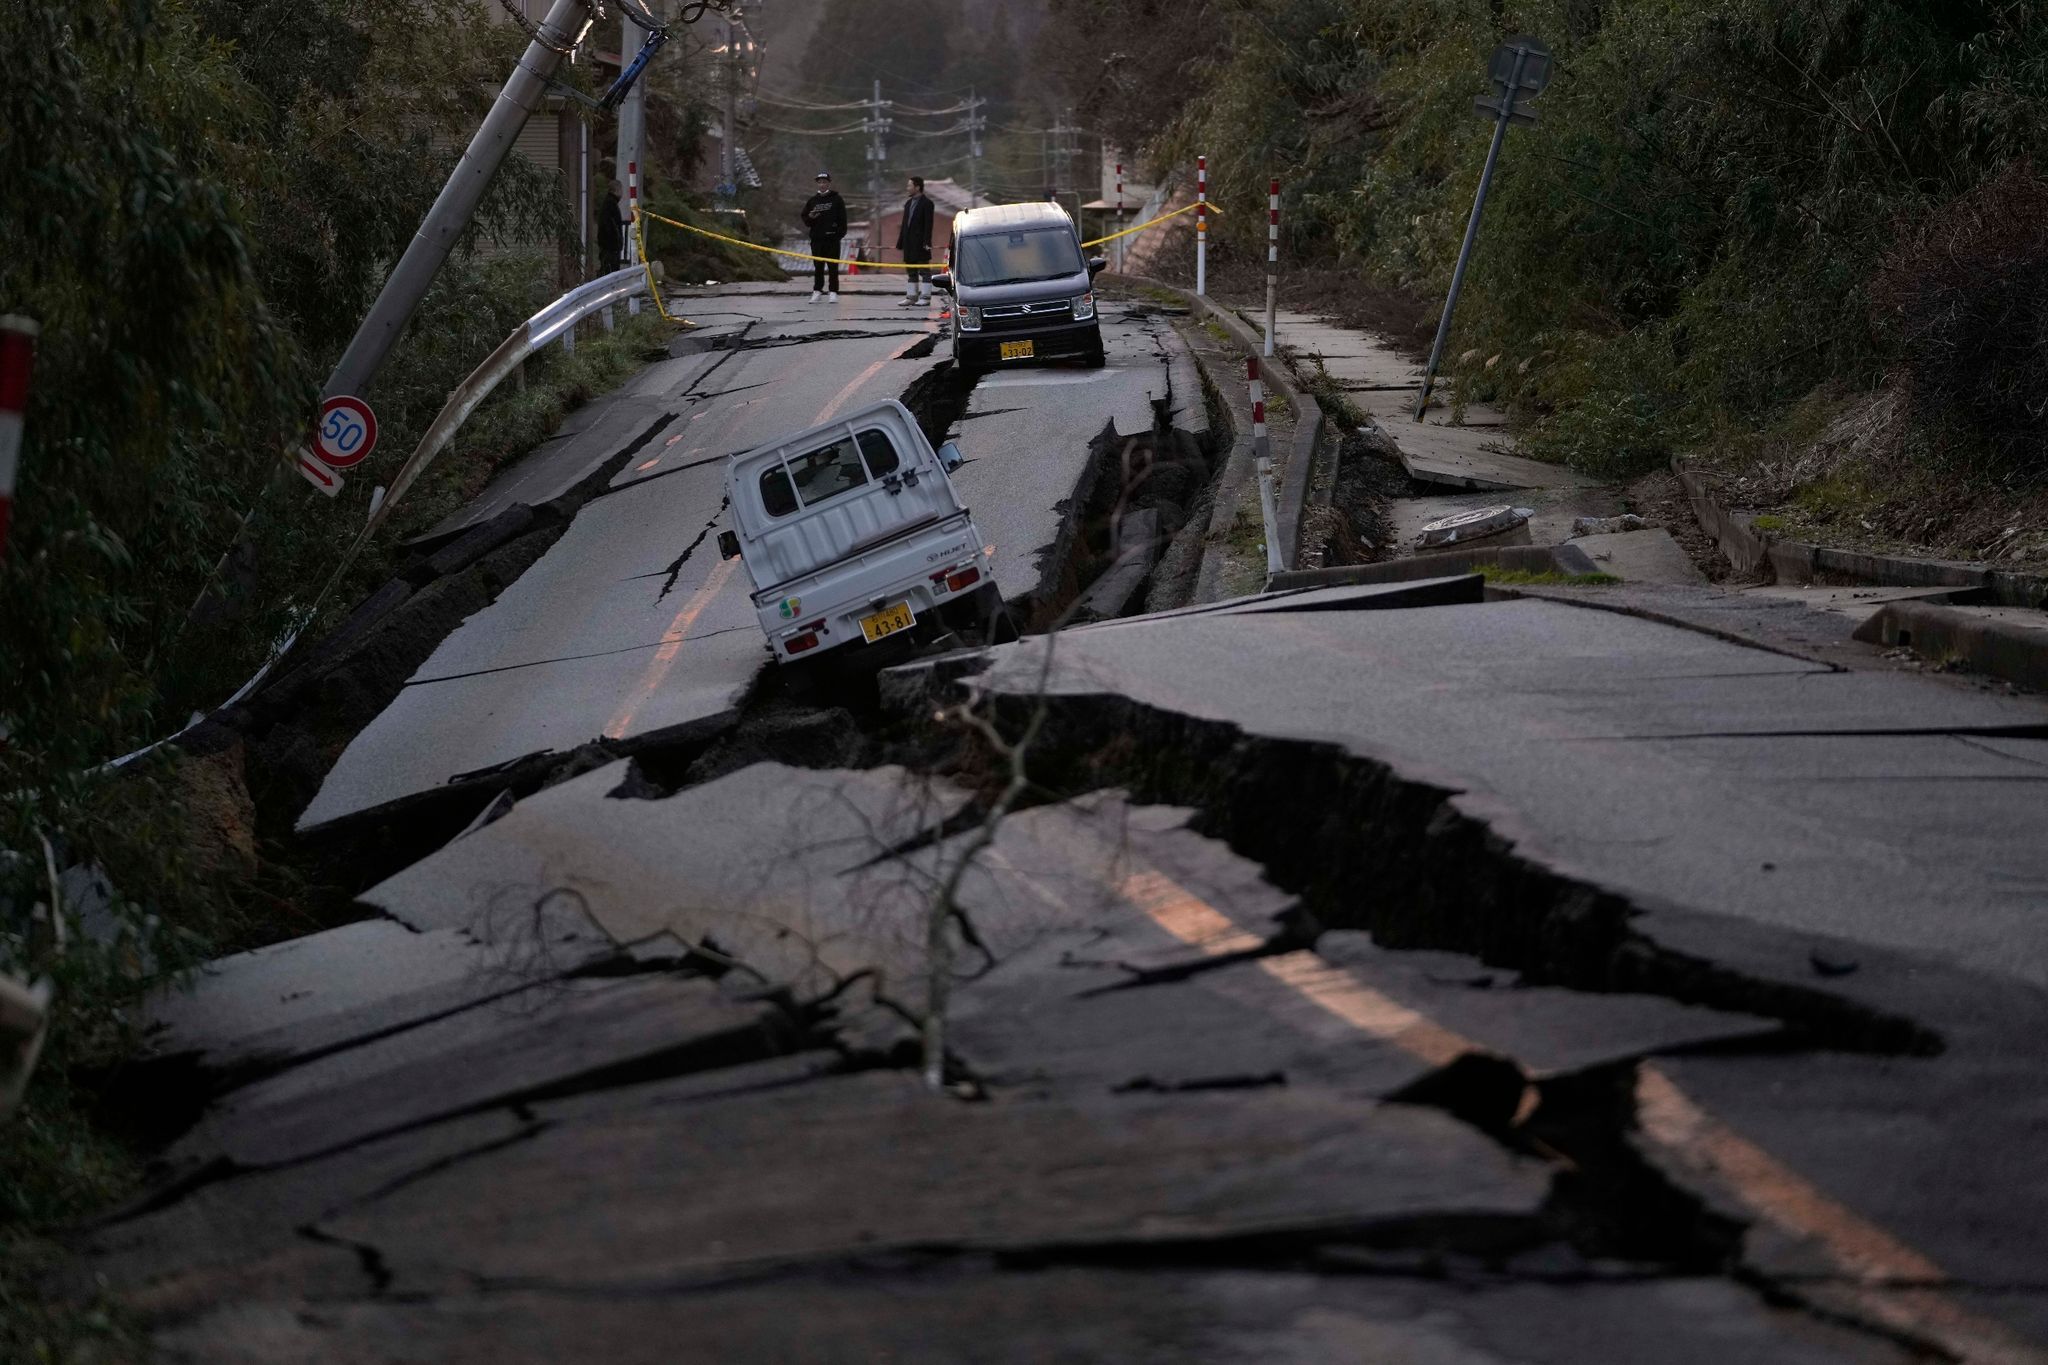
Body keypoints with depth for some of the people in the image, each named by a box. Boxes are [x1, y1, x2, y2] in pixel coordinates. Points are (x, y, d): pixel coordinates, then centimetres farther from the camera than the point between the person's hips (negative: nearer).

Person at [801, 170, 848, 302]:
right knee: (818, 267, 6)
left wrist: (841, 233, -10)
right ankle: (817, 291, 10)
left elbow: (842, 218, 0)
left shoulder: (836, 199, 3)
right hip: (816, 239, 3)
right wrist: (810, 217, -8)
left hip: (832, 238, -3)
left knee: (833, 266, -1)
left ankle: (833, 292, 1)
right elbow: (805, 220, 14)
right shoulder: (812, 201, 12)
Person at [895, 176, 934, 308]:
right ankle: (911, 297, 15)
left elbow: (928, 225, -12)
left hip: (920, 244, -8)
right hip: (909, 244, 8)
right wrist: (900, 242, 15)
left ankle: (925, 297, -2)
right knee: (911, 272, 11)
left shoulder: (926, 204, -6)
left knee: (924, 271, -3)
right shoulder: (908, 203, 16)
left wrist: (927, 242, -20)